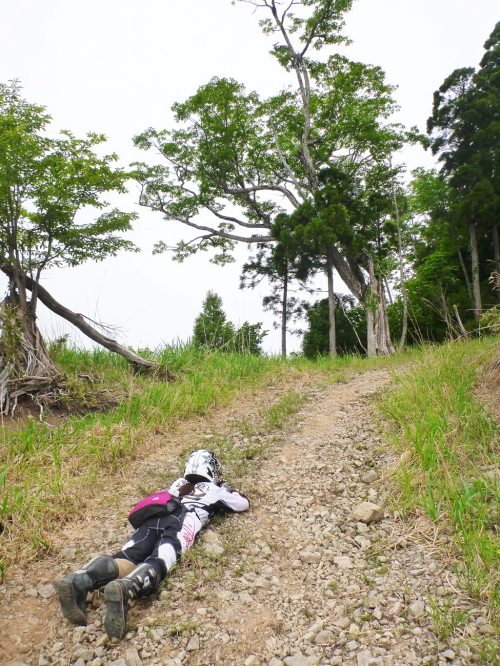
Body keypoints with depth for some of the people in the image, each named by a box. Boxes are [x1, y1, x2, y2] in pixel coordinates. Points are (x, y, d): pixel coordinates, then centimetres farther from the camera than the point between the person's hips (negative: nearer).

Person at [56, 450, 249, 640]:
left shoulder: (178, 484, 42)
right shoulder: (214, 490, 30)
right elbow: (244, 504, 40)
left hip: (153, 518, 5)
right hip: (182, 520, -5)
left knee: (126, 556, -17)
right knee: (157, 564, -29)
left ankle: (78, 581, -45)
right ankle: (125, 589, -61)